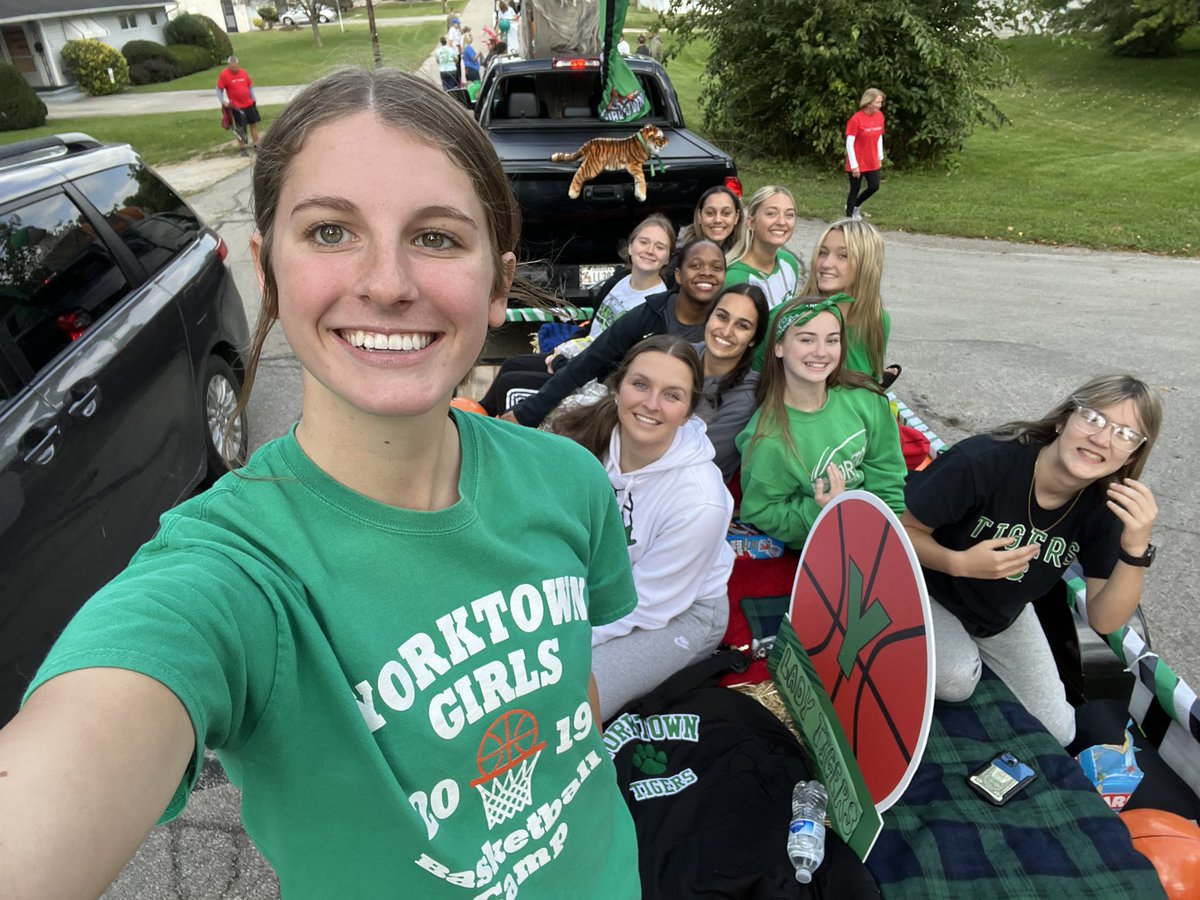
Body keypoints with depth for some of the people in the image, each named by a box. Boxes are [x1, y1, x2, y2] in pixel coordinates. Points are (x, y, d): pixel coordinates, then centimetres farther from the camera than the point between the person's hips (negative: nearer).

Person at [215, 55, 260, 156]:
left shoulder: (243, 72, 2)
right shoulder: (224, 74, -10)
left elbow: (250, 86, 13)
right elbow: (219, 90, -5)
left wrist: (254, 98, 6)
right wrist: (223, 101, -15)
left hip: (249, 104, 4)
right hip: (237, 106, -4)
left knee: (254, 124, 11)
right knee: (241, 128, 1)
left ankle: (256, 145, 23)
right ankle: (242, 148, 13)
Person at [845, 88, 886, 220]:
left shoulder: (879, 116, 0)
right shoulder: (856, 119, -19)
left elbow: (879, 137, 12)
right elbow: (849, 143, -18)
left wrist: (880, 156, 12)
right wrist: (854, 165, -18)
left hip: (872, 162, 6)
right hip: (857, 163, -6)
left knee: (874, 186, 9)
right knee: (855, 190, 3)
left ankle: (855, 206, 34)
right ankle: (849, 217, 18)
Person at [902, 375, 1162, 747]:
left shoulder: (1106, 507, -17)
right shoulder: (982, 462, -34)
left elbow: (1103, 621, -19)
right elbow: (902, 531, -23)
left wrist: (1136, 549, -34)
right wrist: (958, 563, -41)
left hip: (1003, 617, 5)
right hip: (926, 591, -5)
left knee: (1056, 730, 10)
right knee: (955, 678, -32)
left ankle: (974, 653, 30)